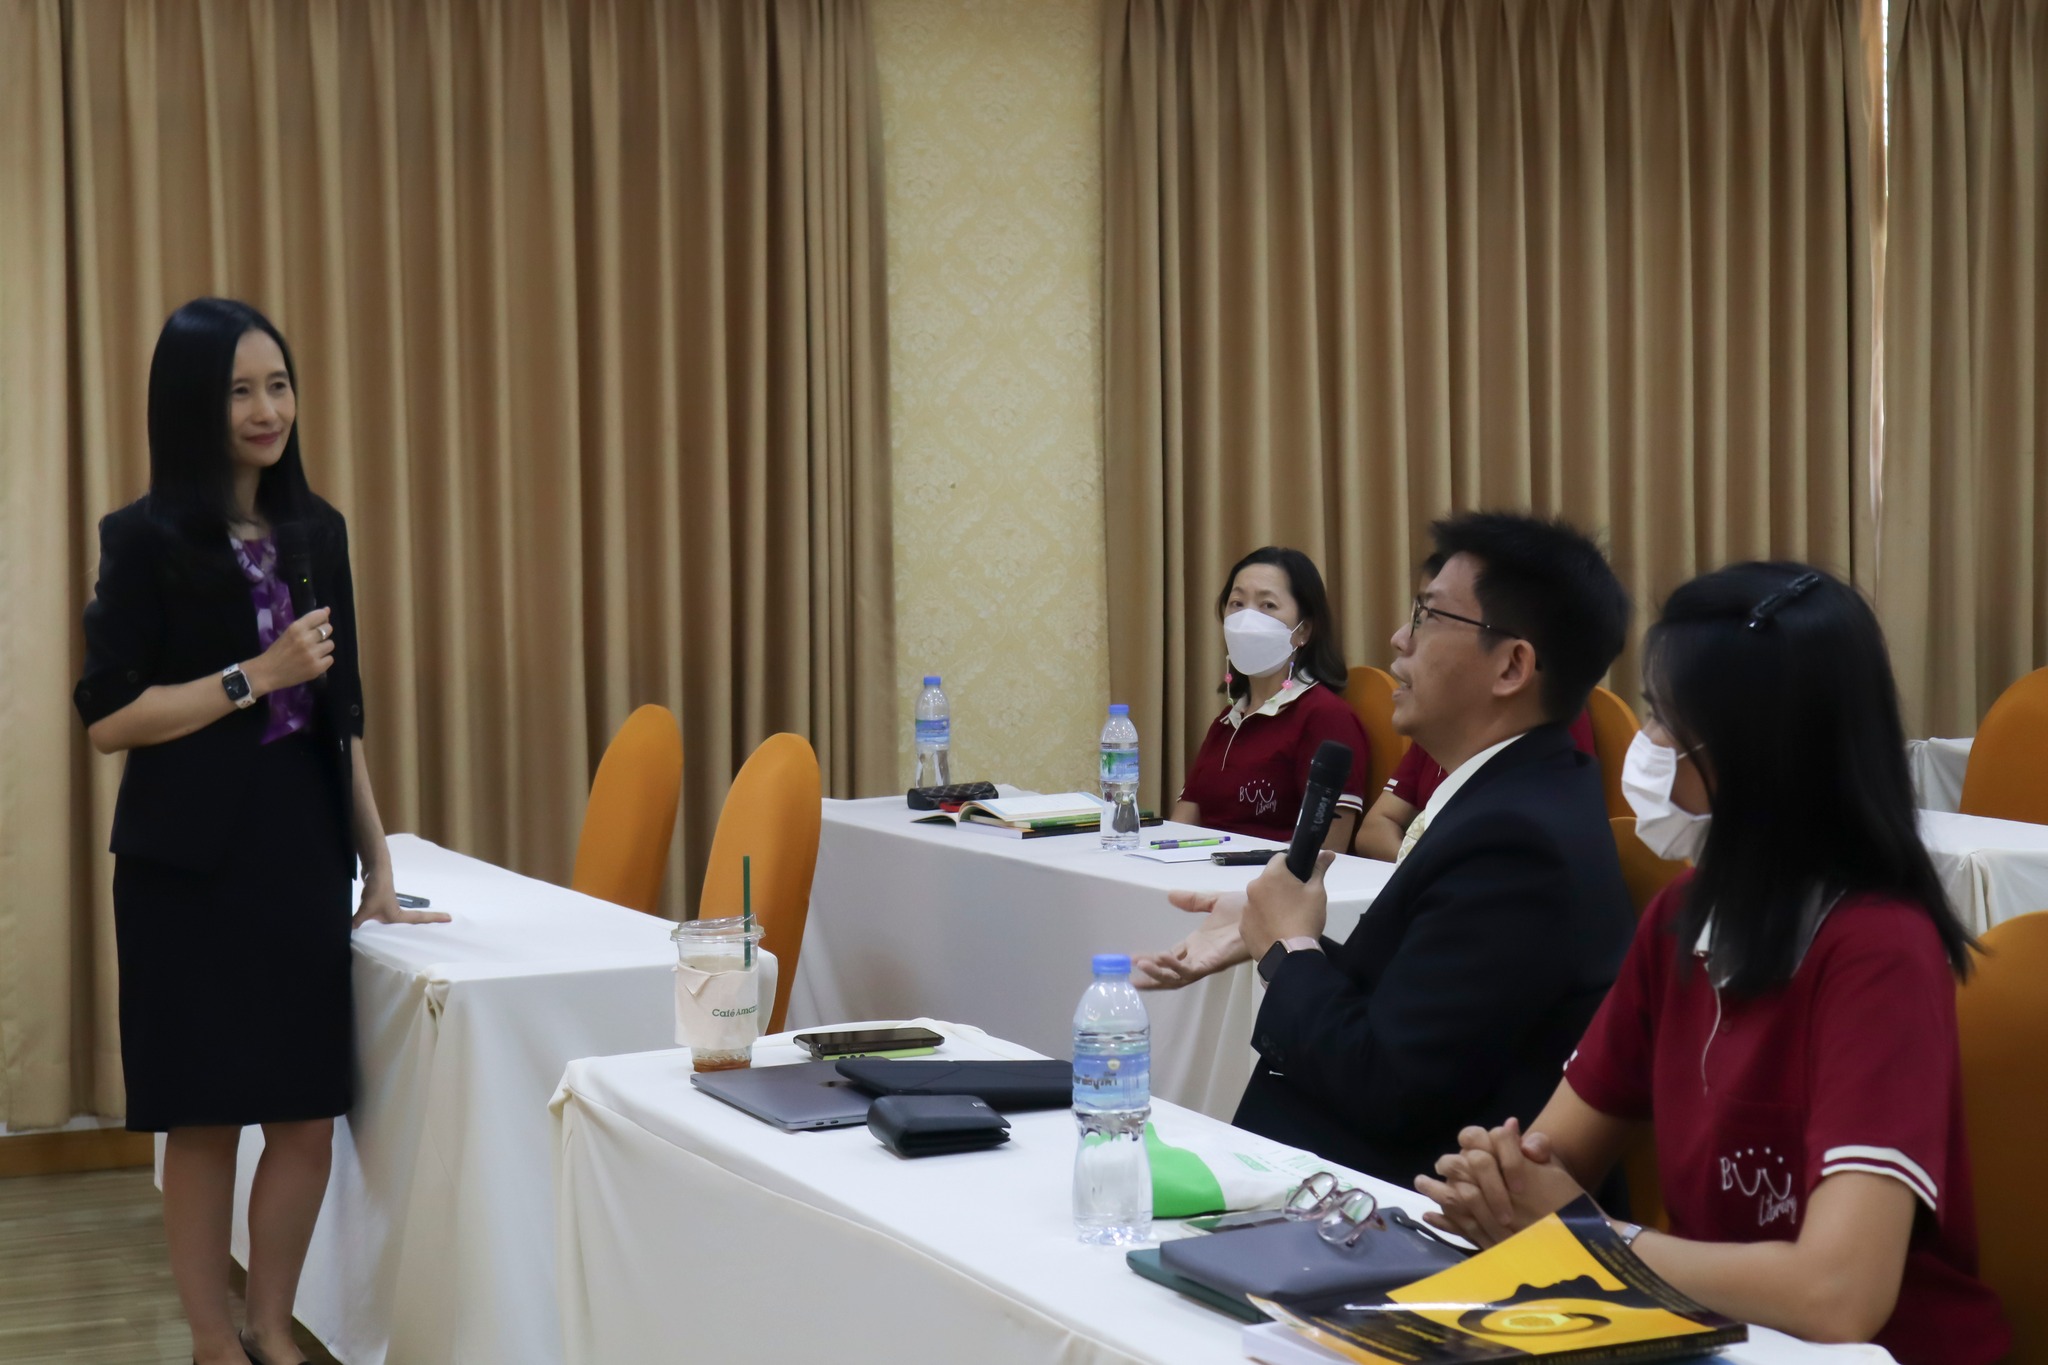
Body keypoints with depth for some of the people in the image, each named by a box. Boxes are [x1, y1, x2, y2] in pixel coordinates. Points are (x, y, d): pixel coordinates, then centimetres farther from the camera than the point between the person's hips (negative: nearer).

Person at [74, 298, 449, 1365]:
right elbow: (107, 717, -10)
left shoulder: (316, 533, 10)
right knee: (204, 1116, 2)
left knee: (308, 1114, 3)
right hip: (192, 861, -5)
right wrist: (256, 677, -15)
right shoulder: (147, 540, -6)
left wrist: (378, 865, 11)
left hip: (303, 849, 5)